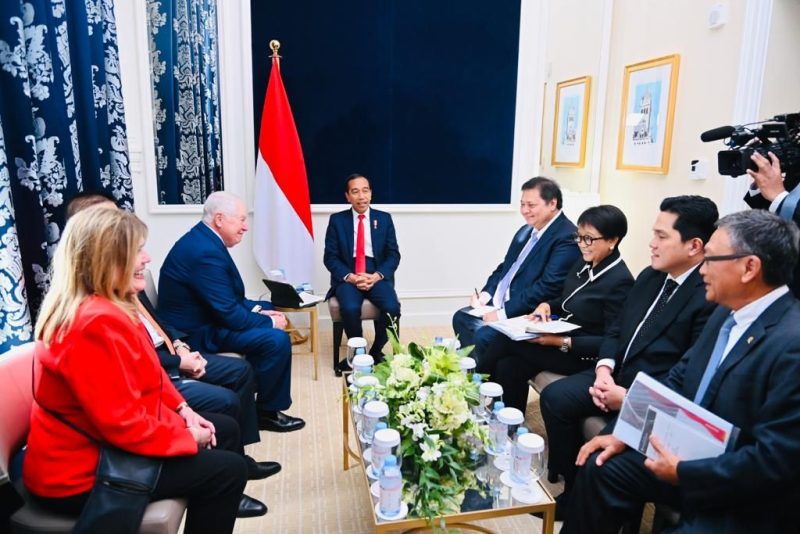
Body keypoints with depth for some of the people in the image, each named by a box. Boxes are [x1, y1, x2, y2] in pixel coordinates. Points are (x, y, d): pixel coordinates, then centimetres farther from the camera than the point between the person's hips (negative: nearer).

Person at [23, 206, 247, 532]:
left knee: (226, 428, 12)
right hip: (82, 474, -10)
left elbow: (147, 375, 13)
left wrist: (182, 410, 2)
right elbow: (123, 423, -30)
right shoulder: (97, 322, -30)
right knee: (228, 470, -13)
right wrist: (187, 435, -16)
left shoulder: (101, 306, 5)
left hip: (102, 438, 10)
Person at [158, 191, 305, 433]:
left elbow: (230, 297, 13)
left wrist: (259, 310, 0)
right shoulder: (205, 252, -26)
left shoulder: (203, 239, 6)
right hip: (195, 332, -11)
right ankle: (267, 411, 4)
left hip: (202, 318, 11)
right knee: (277, 339, -19)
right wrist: (269, 322, -11)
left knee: (268, 307, 17)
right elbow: (230, 315, -25)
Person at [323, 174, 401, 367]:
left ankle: (376, 351, 0)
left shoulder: (384, 219, 8)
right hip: (347, 276, -1)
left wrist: (376, 276, -14)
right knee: (350, 308, -32)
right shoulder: (337, 220, 5)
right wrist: (350, 277, -16)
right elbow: (330, 257, 1)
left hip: (377, 275, 1)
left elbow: (393, 255, 4)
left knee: (392, 307, -27)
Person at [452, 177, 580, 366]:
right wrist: (486, 294, 1)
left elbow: (548, 286, -24)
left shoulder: (567, 238, -17)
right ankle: (472, 368, 15)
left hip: (529, 316, -9)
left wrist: (504, 313, -24)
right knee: (461, 318, 5)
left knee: (483, 335, -24)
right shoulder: (526, 230, 12)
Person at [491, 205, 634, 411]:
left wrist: (564, 342, -26)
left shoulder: (620, 282, -19)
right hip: (562, 335, 8)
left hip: (583, 355, -8)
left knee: (505, 344, -16)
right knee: (508, 364, -14)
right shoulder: (584, 264, 6)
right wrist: (547, 305, -5)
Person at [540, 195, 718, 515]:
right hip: (618, 375, 8)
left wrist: (630, 397, -21)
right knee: (555, 397, -8)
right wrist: (604, 369, -7)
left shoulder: (711, 297, -18)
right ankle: (573, 484, 9)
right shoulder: (650, 276, 8)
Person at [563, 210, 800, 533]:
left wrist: (684, 473, -19)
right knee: (600, 468, 5)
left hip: (748, 502, -8)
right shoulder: (728, 314, 2)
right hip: (691, 453, 8)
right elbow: (679, 381, 8)